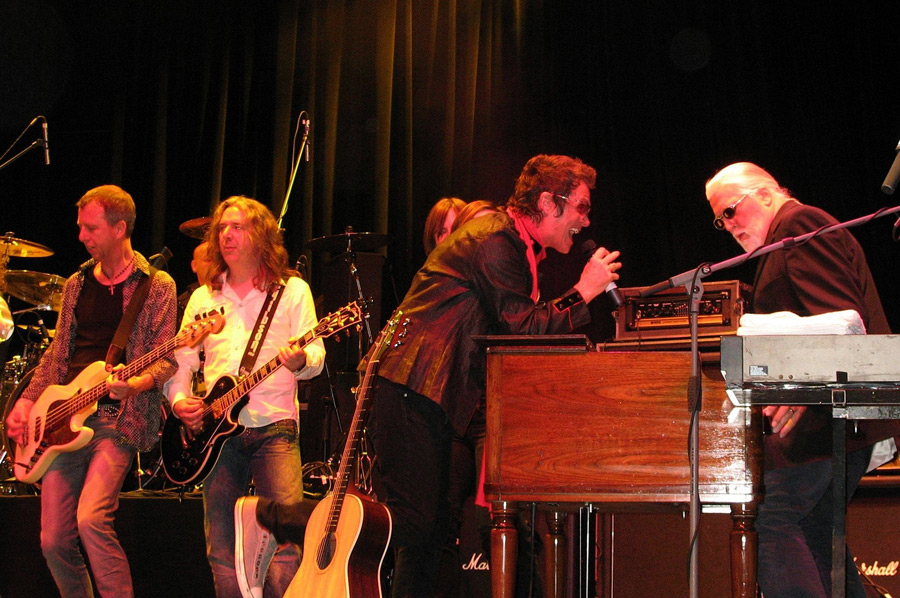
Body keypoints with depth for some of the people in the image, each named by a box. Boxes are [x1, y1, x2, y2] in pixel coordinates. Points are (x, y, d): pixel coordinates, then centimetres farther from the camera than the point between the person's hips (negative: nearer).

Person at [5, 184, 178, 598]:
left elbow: (166, 359, -7)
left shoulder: (155, 286, -1)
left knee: (91, 518, -26)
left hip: (118, 419, -6)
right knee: (54, 540, 2)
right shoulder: (76, 285, 17)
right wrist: (26, 401, 10)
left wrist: (135, 385, -26)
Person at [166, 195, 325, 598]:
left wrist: (300, 361, -24)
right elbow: (180, 361, 19)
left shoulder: (292, 290, 7)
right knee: (222, 552, 1)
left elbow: (316, 355, -1)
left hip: (274, 427, -4)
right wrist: (179, 400, 0)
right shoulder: (203, 298, 18)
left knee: (286, 540, -17)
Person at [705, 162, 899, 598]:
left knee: (772, 520, -16)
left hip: (826, 412, -11)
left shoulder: (799, 223, -4)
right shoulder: (794, 232, 27)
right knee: (814, 530, 10)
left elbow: (840, 317, -17)